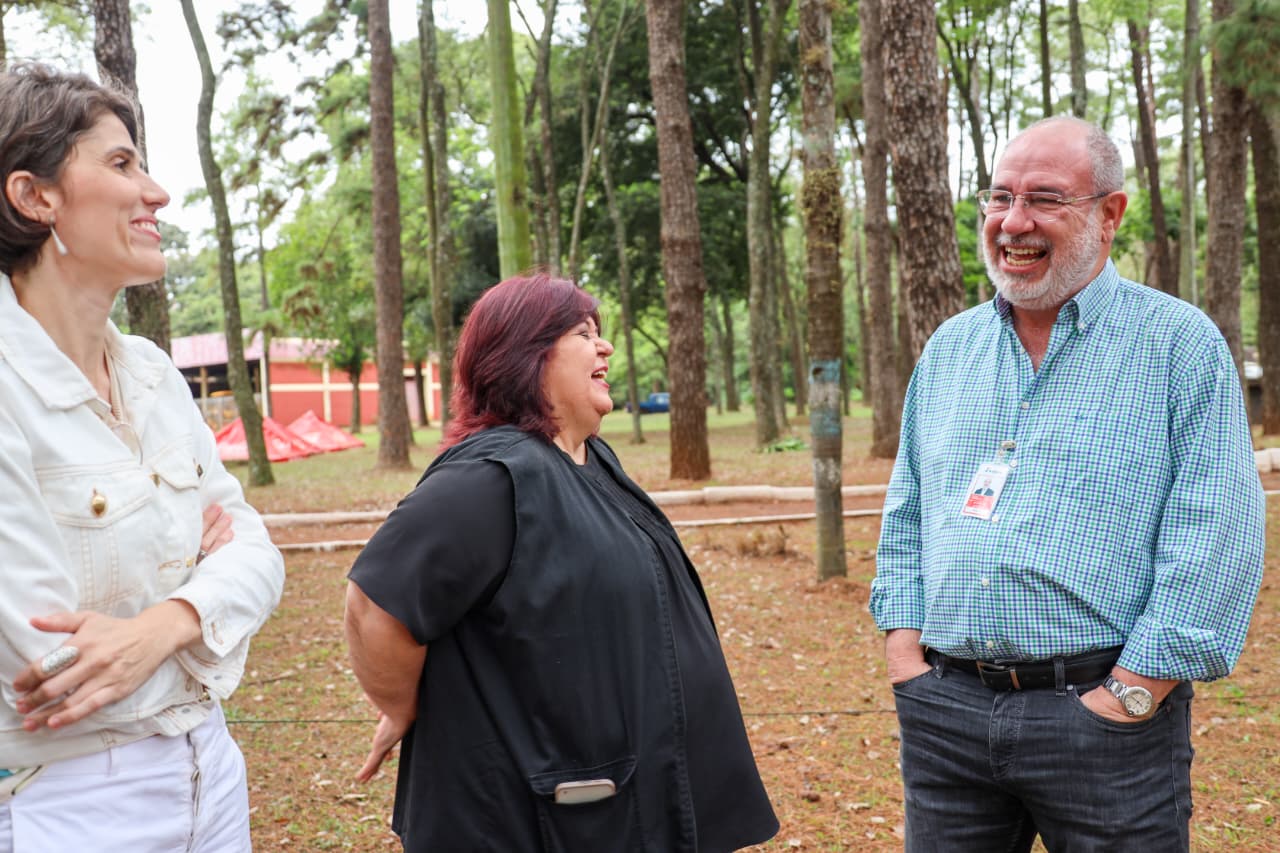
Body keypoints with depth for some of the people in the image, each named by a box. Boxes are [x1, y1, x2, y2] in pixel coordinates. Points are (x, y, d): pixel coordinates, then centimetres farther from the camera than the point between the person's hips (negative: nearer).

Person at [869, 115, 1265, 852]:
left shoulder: (1180, 344, -5)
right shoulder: (949, 348, 11)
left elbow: (1217, 538, -11)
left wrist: (1129, 697, -15)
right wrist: (906, 651, 4)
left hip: (1103, 713, -4)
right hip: (945, 709, 4)